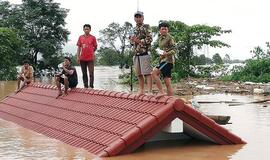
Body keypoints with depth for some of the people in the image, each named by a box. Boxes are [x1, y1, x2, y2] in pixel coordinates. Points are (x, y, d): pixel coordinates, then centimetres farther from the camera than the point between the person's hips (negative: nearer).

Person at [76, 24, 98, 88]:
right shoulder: (80, 37, 7)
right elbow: (79, 47, 8)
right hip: (82, 58, 3)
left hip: (90, 58, -3)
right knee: (84, 73, 9)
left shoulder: (93, 37, 0)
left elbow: (95, 47, 8)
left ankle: (91, 86, 0)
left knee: (91, 73, -4)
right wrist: (78, 57, 4)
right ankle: (85, 86, 17)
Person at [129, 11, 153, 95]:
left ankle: (150, 91, -10)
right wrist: (132, 40, 5)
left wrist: (138, 41, -15)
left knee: (147, 73, -10)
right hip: (136, 54, 7)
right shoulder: (135, 29, 19)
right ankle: (141, 90, 17)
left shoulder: (146, 27, -1)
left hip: (144, 53, -7)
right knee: (139, 74, 10)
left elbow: (149, 39, -11)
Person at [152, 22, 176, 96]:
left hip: (168, 60, -8)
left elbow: (174, 50, -12)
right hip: (162, 60, 8)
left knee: (154, 73, -21)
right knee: (167, 82, 5)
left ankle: (162, 92, -18)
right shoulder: (160, 38, 17)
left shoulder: (169, 38, -7)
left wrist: (167, 53, -27)